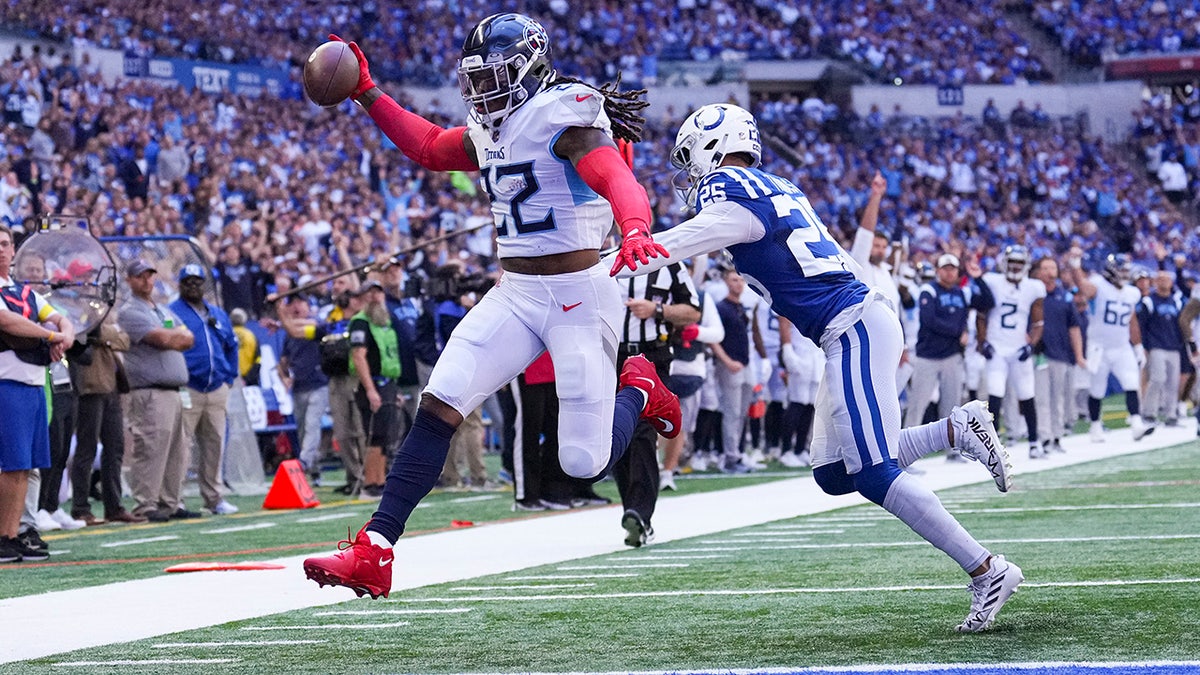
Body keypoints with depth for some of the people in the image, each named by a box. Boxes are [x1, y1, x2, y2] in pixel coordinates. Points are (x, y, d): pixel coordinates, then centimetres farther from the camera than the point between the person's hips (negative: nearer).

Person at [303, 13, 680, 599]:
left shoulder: (565, 116, -14)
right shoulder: (493, 130, 11)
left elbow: (619, 183, -30)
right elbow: (429, 148, 30)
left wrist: (635, 233, -51)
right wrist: (367, 94, 24)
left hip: (579, 294, -7)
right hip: (515, 293, 7)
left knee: (585, 462, -6)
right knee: (438, 406, -10)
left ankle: (638, 389, 28)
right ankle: (374, 553, -11)